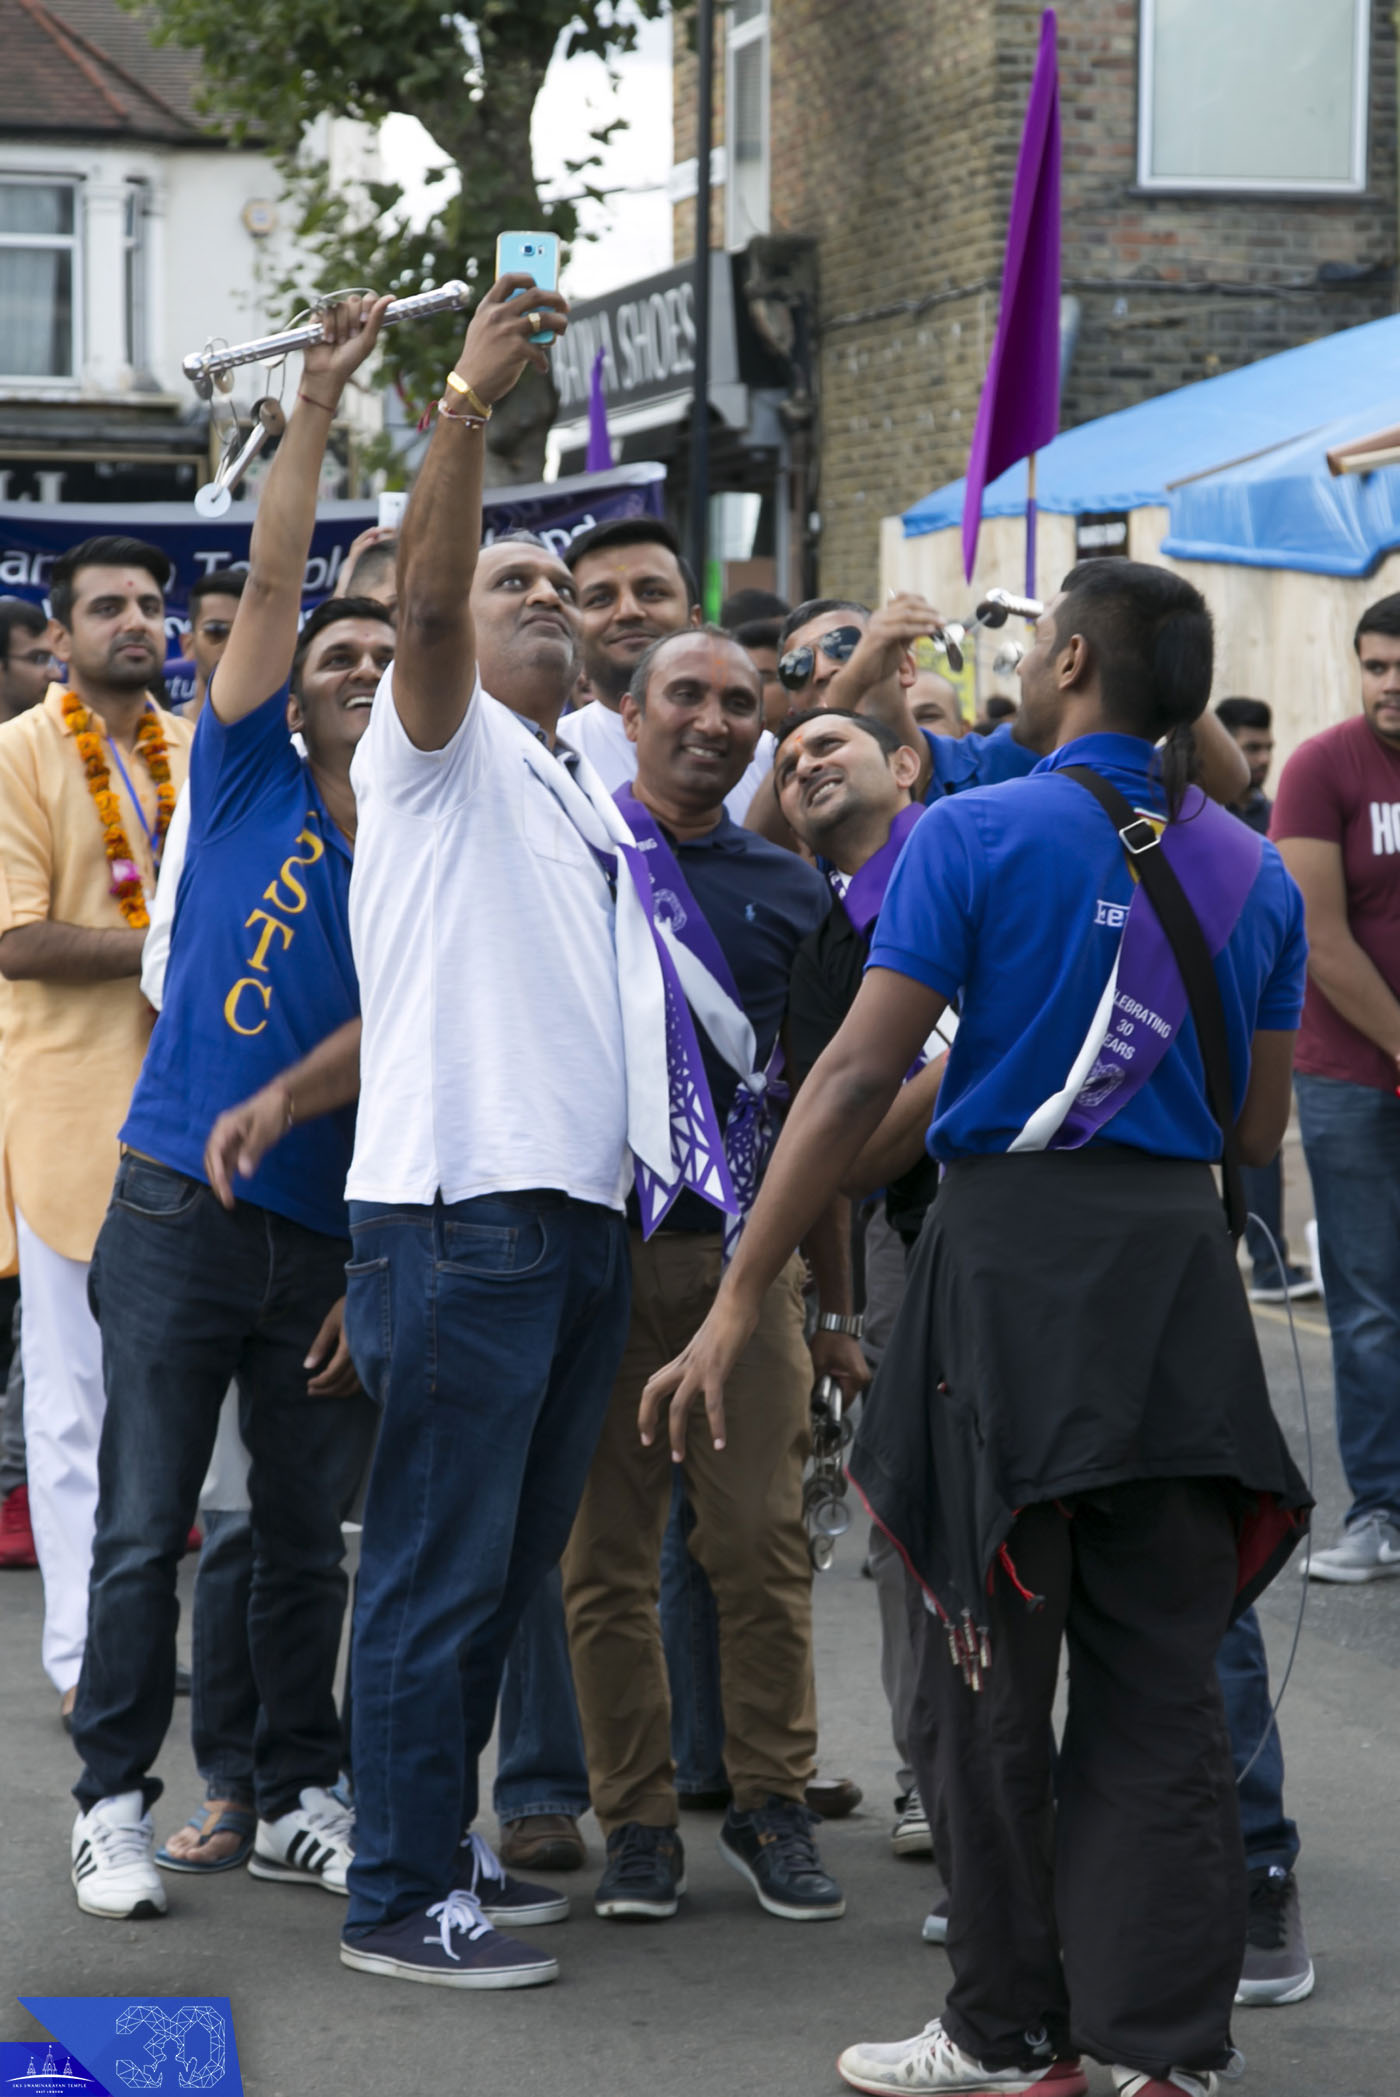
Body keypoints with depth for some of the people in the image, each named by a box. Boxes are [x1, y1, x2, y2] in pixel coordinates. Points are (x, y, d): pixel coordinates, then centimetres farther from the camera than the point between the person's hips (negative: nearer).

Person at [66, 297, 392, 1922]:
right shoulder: (249, 789, 2)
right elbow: (270, 583, -7)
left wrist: (376, 1281, 2)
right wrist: (317, 408, -12)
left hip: (332, 1232, 3)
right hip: (180, 1211, -3)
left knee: (309, 1540, 9)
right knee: (143, 1530, -1)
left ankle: (295, 1800, 20)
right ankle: (114, 1804, 8)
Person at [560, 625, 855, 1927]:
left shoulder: (789, 891, 13)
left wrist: (835, 1301, 15)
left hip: (742, 1250, 2)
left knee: (762, 1541, -2)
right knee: (605, 1554, 1)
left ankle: (771, 1803, 10)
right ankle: (637, 1820, 11)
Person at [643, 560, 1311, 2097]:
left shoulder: (977, 835, -7)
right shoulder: (1251, 872, 8)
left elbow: (862, 1072, -12)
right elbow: (1259, 1123, 13)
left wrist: (741, 1294, -11)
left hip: (1013, 1252, -4)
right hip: (1181, 1264, 4)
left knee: (1001, 1663, 5)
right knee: (1161, 1675, 8)